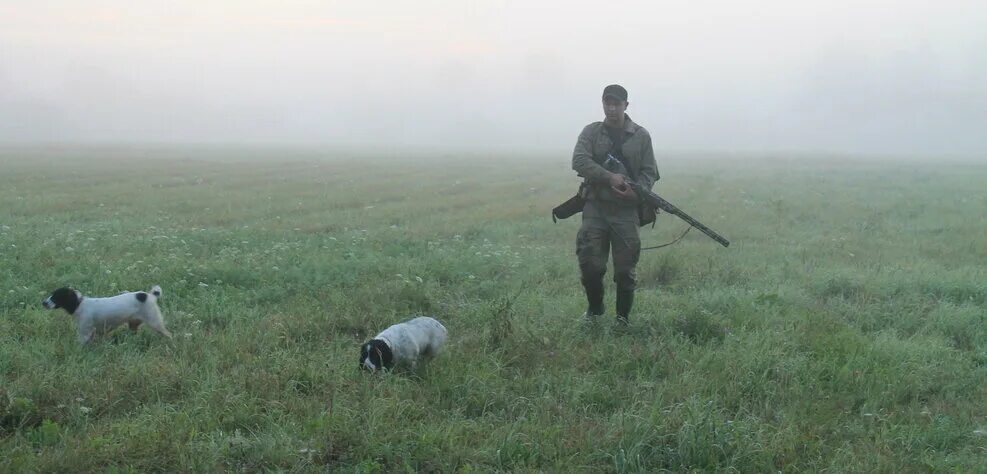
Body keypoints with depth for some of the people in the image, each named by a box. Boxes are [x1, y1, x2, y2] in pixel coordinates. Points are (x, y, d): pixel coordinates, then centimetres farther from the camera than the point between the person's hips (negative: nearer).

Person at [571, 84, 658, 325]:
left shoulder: (641, 136, 6)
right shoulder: (591, 132, 6)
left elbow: (650, 172, 5)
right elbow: (579, 161, -8)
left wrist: (636, 190, -15)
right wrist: (610, 177, -18)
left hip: (626, 209, 0)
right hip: (595, 208, 0)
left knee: (625, 269, 0)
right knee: (590, 264, -4)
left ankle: (623, 318, 14)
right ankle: (594, 309, 20)